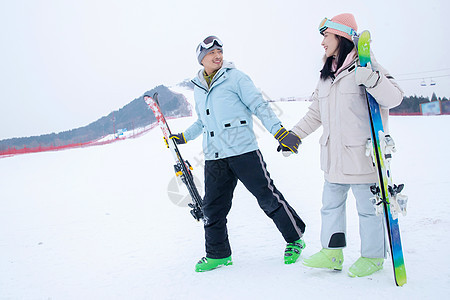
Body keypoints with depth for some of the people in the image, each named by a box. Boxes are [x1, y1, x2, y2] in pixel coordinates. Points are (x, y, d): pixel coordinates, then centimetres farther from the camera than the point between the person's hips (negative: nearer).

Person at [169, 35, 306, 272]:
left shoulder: (235, 77, 0)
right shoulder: (198, 88, 17)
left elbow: (259, 106, -5)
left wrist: (279, 131, -14)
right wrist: (184, 136, 24)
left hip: (243, 151, -5)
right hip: (214, 158, 5)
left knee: (268, 197, 0)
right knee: (212, 207, 5)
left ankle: (295, 239, 19)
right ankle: (218, 254, 22)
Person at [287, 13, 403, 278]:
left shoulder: (363, 66, -7)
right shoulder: (326, 76, 15)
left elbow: (394, 98, -16)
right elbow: (315, 114, 21)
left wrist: (371, 79, -31)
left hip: (363, 155, -8)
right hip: (335, 157, 8)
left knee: (368, 207, 4)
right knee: (331, 204, 13)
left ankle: (373, 256, 21)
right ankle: (332, 253, 26)